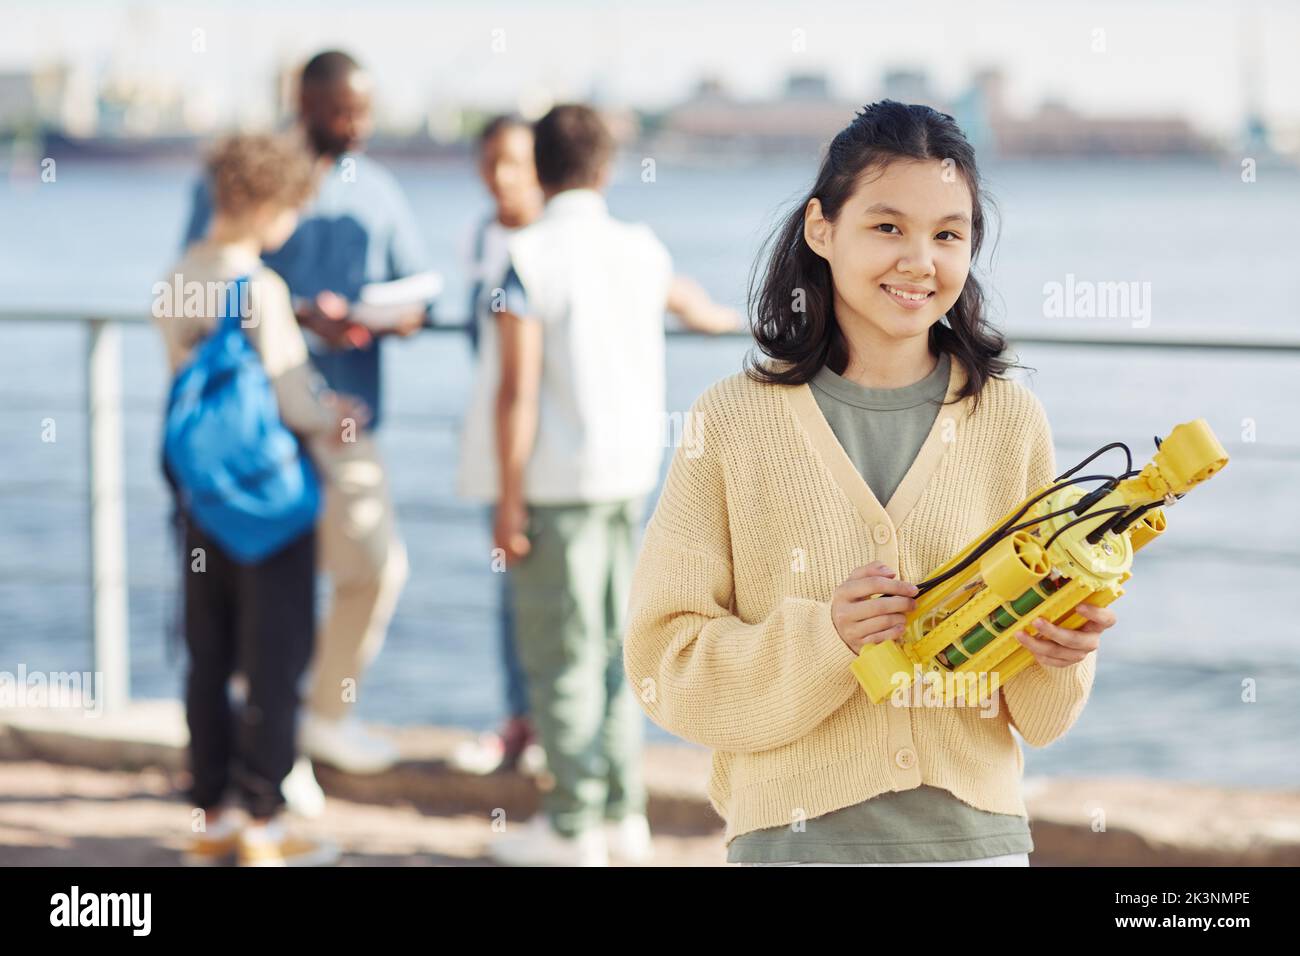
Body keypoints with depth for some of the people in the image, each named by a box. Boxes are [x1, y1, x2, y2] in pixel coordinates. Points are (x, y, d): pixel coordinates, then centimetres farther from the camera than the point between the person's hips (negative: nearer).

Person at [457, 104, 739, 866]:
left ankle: (574, 829, 4)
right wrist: (723, 318, 54)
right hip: (630, 472, 6)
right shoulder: (641, 250, 6)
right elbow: (682, 298, 30)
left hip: (556, 484, -6)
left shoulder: (531, 259, -14)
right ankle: (623, 817, 21)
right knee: (616, 647, 15)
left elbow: (517, 392, -18)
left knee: (560, 657, 0)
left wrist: (509, 505, -13)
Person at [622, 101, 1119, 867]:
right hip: (795, 832, -2)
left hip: (974, 830, 2)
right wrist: (822, 640, -21)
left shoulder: (1010, 420, 1)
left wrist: (1061, 655, -18)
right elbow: (667, 666, -7)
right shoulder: (733, 422, -5)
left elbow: (1038, 714, 4)